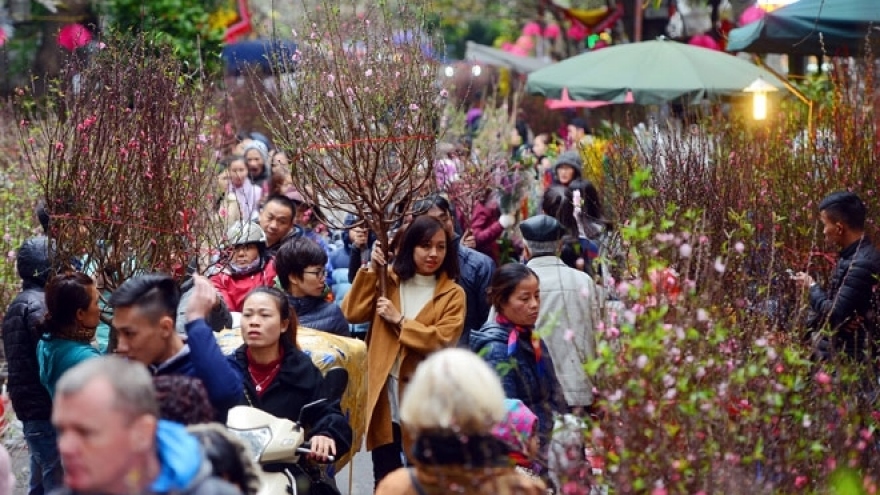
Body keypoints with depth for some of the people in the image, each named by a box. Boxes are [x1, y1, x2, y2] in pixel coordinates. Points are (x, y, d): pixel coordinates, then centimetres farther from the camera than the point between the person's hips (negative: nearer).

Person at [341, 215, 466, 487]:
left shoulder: (453, 294, -2)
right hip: (385, 394, 2)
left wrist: (399, 320, -15)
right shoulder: (389, 280, 6)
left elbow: (443, 340, -15)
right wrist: (371, 269, -10)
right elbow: (353, 312, -5)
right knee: (385, 478, 10)